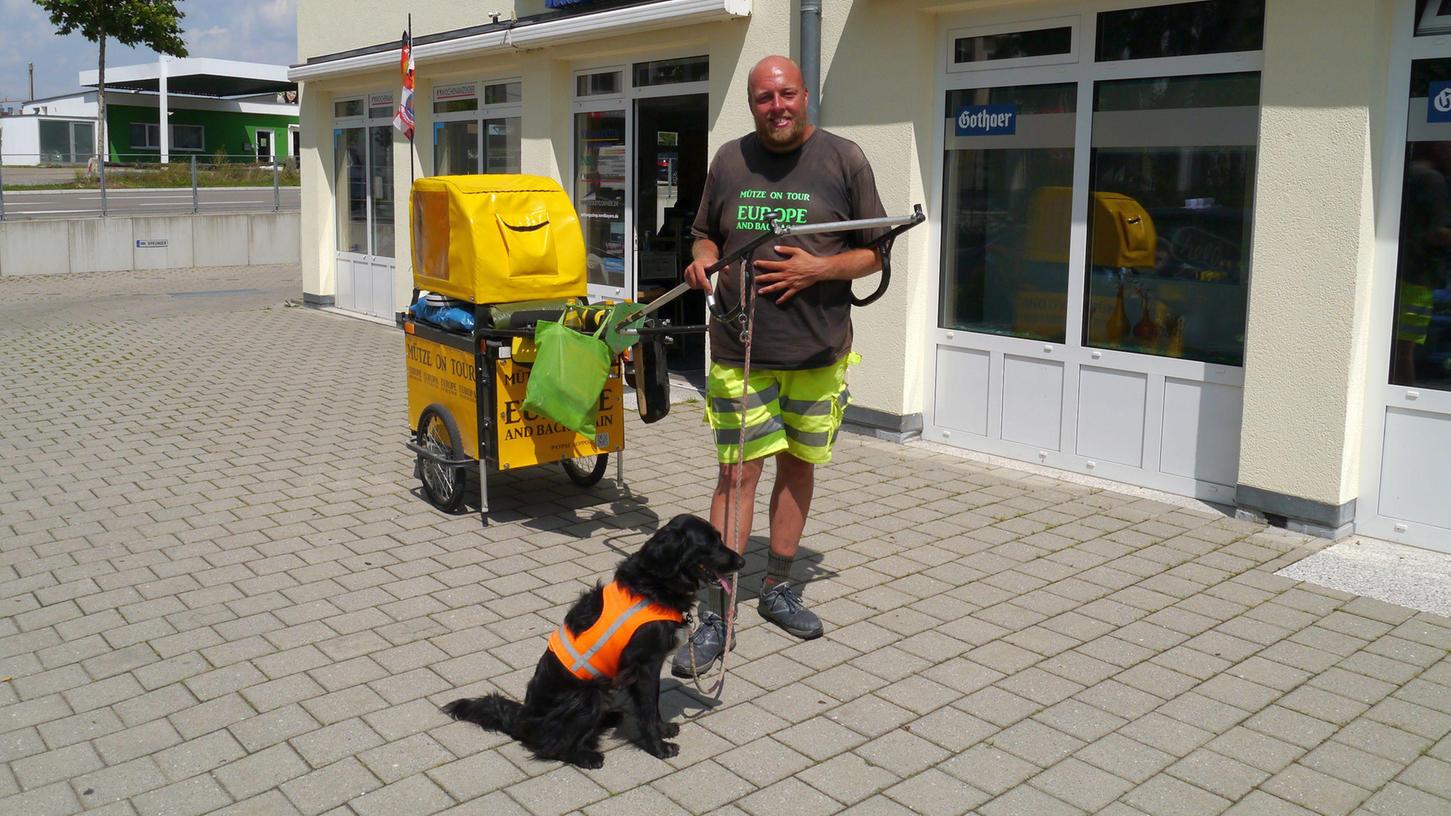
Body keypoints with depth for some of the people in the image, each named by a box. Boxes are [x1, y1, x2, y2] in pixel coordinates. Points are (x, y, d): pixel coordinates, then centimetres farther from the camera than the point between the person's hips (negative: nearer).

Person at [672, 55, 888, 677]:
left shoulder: (844, 159, -1)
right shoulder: (729, 161, 5)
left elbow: (875, 252, 1)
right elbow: (706, 234, 18)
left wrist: (819, 268, -16)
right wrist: (702, 258, -5)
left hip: (818, 350, 1)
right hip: (740, 350, 0)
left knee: (799, 465, 12)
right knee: (738, 473, -4)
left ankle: (778, 589, 29)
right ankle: (714, 617, 1)